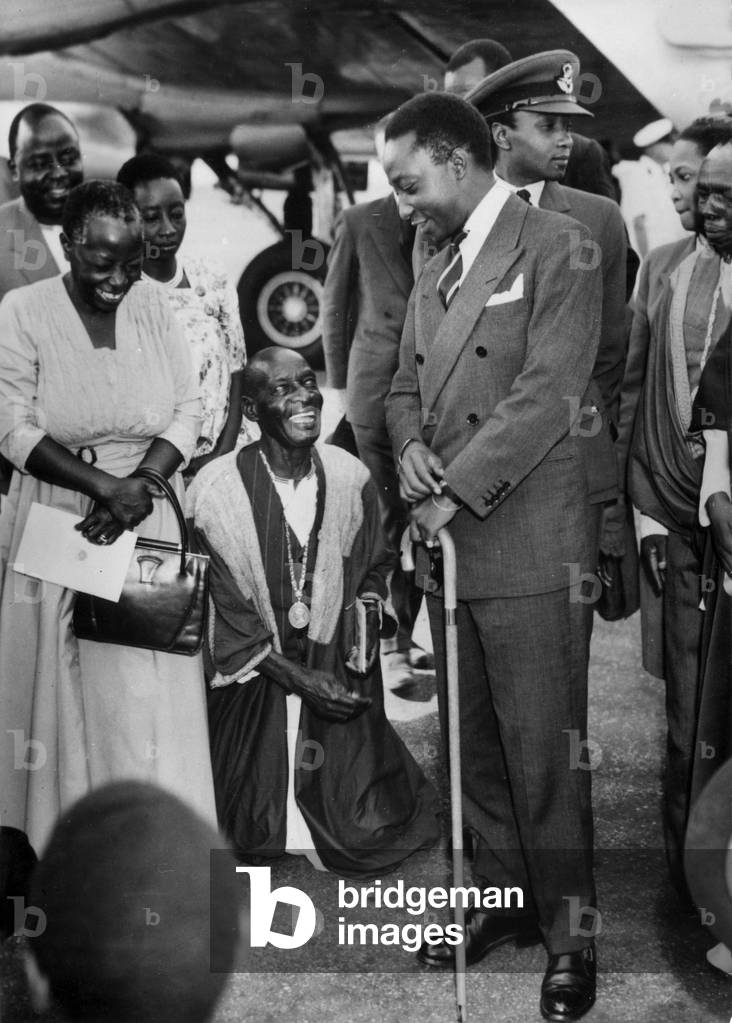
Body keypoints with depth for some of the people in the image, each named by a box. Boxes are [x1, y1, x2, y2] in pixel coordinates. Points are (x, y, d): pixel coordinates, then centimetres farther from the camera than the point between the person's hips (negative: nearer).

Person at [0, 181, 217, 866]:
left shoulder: (152, 305, 2)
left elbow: (187, 410, 2)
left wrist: (140, 484, -14)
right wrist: (103, 485, -19)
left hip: (150, 519, 2)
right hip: (59, 520, -2)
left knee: (153, 687, 1)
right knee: (66, 679, 4)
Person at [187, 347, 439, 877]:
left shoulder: (350, 476, -5)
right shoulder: (217, 490, -17)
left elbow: (374, 567, 12)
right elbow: (222, 610, -12)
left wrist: (365, 619, -9)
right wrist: (298, 676, -16)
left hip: (339, 674, 3)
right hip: (256, 675, -2)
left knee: (366, 834, 0)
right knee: (261, 841, 2)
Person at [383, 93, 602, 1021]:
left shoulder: (558, 249, -5)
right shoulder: (434, 272, 18)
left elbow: (545, 393, -14)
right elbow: (405, 385, 21)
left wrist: (457, 490, -15)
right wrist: (408, 446, -2)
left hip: (525, 542, -7)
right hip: (446, 539, 7)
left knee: (543, 749, -2)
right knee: (474, 742, 14)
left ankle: (568, 931, 11)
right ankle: (503, 897, 28)